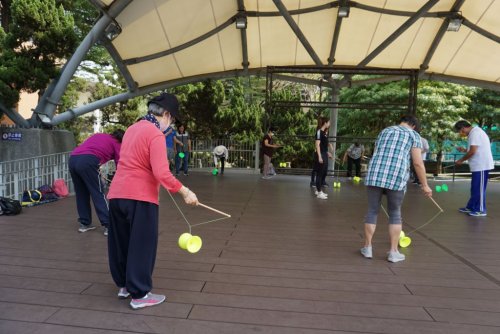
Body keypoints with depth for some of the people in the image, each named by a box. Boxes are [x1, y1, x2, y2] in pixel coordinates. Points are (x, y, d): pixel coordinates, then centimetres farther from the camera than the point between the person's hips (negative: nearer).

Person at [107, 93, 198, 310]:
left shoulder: (132, 129, 15)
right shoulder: (156, 135, -12)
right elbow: (161, 173, -21)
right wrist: (184, 192, -15)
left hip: (117, 193, 9)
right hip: (140, 197, -8)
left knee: (121, 242, 18)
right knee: (142, 246, 3)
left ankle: (124, 285, 33)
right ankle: (139, 295, 12)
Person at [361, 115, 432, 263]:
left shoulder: (384, 131, 24)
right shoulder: (413, 135, 11)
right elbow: (418, 163, 2)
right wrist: (425, 185, 9)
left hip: (375, 174, 3)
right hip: (396, 177, -3)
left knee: (373, 211, 12)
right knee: (395, 213, 12)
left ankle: (367, 247, 18)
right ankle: (393, 252, 16)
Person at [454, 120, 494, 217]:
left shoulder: (475, 133, -16)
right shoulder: (474, 133, 16)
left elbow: (473, 151, -20)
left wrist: (461, 160, -10)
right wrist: (464, 150, 11)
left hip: (482, 166, -10)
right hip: (478, 165, 10)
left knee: (479, 188, -3)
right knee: (475, 188, 15)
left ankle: (481, 210, 5)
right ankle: (471, 207, 22)